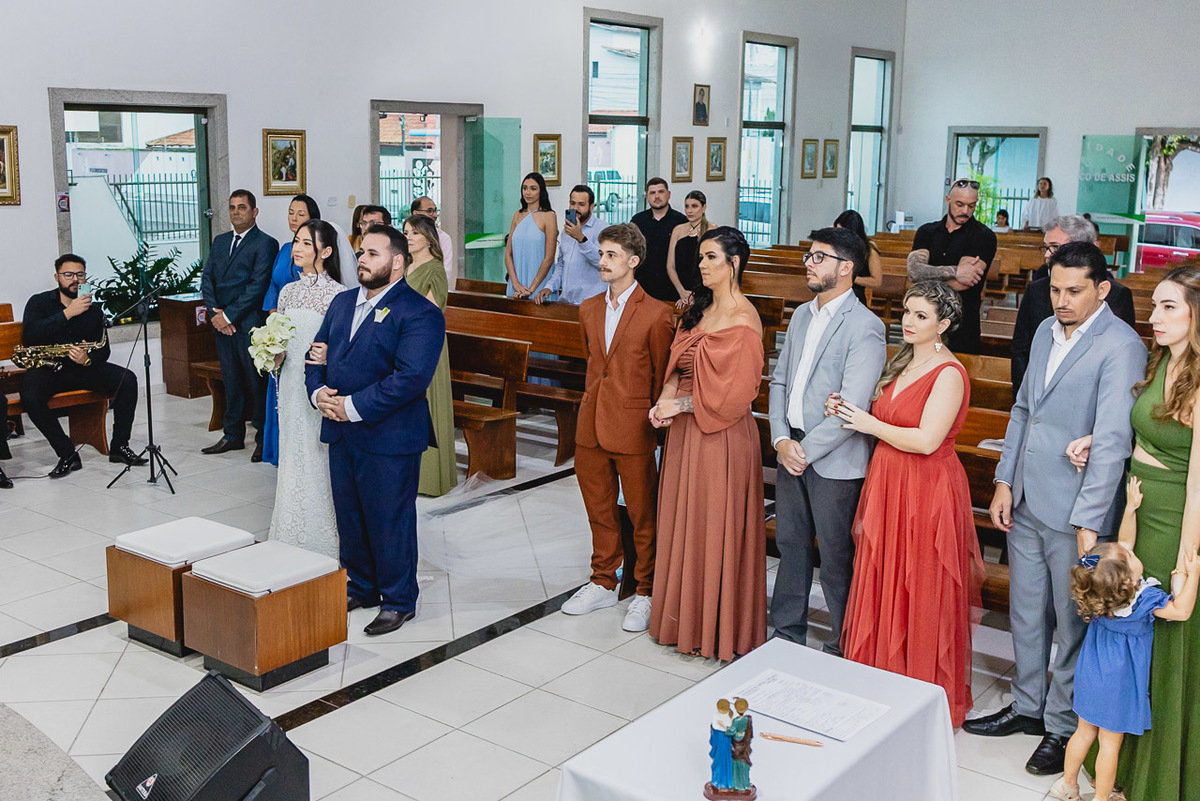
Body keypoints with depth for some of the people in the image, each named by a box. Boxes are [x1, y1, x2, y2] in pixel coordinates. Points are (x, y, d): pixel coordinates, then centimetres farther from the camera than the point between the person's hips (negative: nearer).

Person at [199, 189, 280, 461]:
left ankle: (264, 438, 8)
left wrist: (229, 315, -13)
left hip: (249, 324, -6)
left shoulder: (265, 243, -5)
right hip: (222, 324, 6)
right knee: (231, 380, 13)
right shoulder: (220, 242, 17)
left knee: (257, 381, -1)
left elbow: (258, 286, -13)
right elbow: (207, 279, 12)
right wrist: (215, 313, -3)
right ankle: (233, 435, 21)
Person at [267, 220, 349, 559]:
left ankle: (322, 542, 13)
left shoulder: (337, 295, -10)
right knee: (292, 458, 12)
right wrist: (274, 356, -3)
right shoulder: (288, 292, 11)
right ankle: (292, 541, 23)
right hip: (292, 386, 6)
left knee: (321, 461, -1)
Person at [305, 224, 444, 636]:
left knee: (390, 521, 4)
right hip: (341, 433, 8)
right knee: (349, 517, 18)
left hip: (389, 438, -7)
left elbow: (411, 377, -23)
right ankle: (361, 587, 36)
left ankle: (399, 601, 20)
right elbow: (317, 353, 15)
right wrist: (318, 392, -6)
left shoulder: (419, 314, -13)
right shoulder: (342, 303, 13)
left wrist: (353, 407, -21)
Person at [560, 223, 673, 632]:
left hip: (633, 429, -6)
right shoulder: (588, 310, 10)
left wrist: (656, 421, -1)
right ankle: (603, 583, 32)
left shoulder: (656, 314, -8)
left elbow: (661, 375, -4)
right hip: (591, 425, 6)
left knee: (642, 515, 5)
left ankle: (645, 593, 19)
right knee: (599, 510, 16)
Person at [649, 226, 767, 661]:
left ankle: (719, 629, 16)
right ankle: (687, 616, 28)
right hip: (685, 430, 8)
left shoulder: (742, 319, -15)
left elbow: (737, 391, -18)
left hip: (722, 435, -8)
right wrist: (665, 400, -5)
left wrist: (679, 406, -13)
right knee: (684, 522, 14)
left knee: (716, 527, 2)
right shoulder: (698, 311, 10)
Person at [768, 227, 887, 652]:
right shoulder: (802, 315, 12)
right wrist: (781, 439, -3)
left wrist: (806, 450, -15)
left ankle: (843, 649, 19)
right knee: (790, 546, 17)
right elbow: (780, 379, 11)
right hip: (791, 452, 7)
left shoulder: (865, 327, -13)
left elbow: (851, 407, -19)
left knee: (836, 557, 4)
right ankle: (788, 633, 32)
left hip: (834, 461, -7)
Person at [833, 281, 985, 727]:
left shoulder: (949, 374, -15)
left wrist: (871, 424, -13)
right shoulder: (903, 363, 12)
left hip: (927, 493, -8)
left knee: (921, 594, 2)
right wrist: (847, 411, 0)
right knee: (883, 586, 13)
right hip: (887, 485, 8)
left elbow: (926, 440, -23)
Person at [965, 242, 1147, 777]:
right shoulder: (1046, 331, 8)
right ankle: (1028, 707, 37)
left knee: (1072, 625, 8)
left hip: (1074, 512, -7)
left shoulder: (1120, 347, -16)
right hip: (1026, 504, 7)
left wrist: (1089, 522, -23)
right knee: (1025, 614, 19)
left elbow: (1112, 441, -21)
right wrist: (1005, 482, 10)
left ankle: (1064, 727, 26)